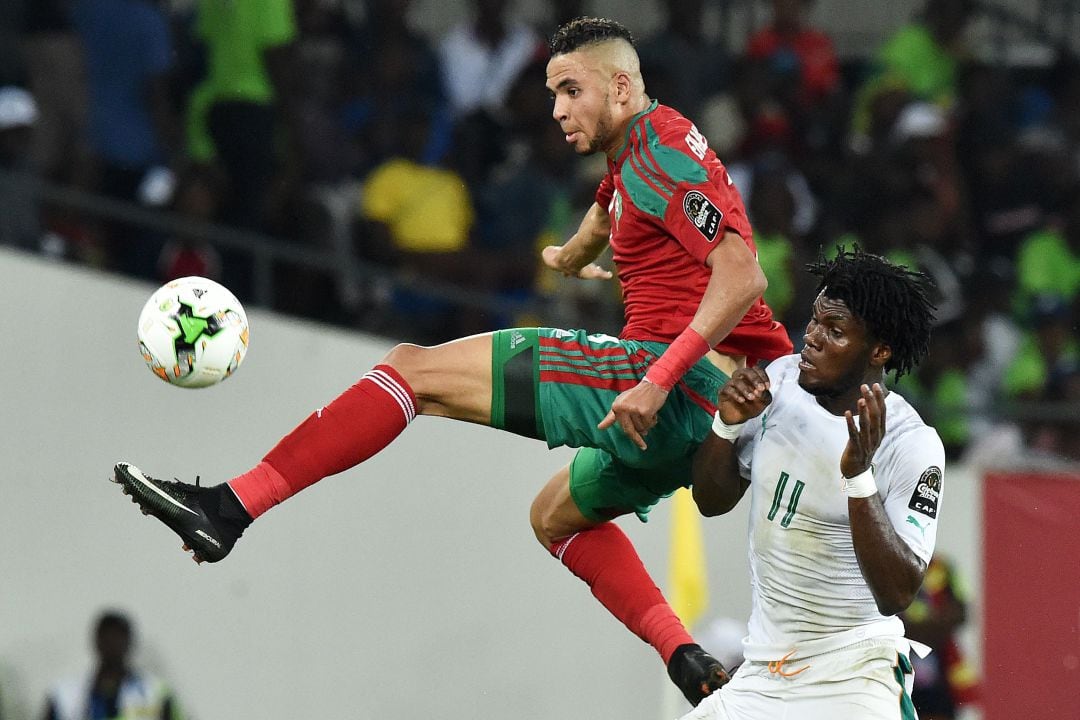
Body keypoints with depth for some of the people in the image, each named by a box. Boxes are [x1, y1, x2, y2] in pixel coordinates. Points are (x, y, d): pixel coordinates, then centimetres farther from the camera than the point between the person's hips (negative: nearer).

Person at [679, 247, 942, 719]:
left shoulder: (913, 446, -15)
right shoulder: (782, 380, 2)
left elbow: (897, 595, -23)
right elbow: (712, 500, 13)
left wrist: (860, 476, -32)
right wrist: (728, 424, -7)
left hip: (851, 677, -6)